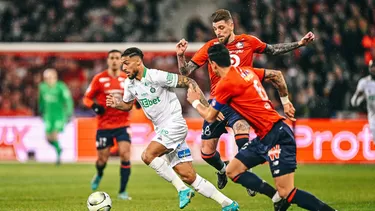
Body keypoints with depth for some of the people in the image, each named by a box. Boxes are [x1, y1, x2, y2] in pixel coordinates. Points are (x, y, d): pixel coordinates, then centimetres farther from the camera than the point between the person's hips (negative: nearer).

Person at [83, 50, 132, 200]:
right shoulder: (99, 78, -3)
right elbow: (87, 98, 3)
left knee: (125, 155, -15)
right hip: (104, 125, -1)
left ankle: (122, 191, -4)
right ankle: (99, 175, 42)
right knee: (103, 159, 4)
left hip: (122, 124, 1)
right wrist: (94, 106, -17)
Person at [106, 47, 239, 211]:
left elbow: (189, 82, -15)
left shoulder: (156, 76, -17)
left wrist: (206, 107, -19)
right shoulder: (130, 84, 6)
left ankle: (182, 189, -12)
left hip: (174, 125, -8)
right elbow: (128, 105, 23)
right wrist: (117, 104, 0)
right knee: (188, 176, 3)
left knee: (148, 155, -24)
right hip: (161, 130, 8)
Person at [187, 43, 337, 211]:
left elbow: (210, 117, -2)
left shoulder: (225, 84, -13)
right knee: (233, 171, 12)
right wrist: (285, 101, 27)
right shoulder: (245, 71, 11)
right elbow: (277, 75, 24)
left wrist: (195, 101, 17)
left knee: (287, 193, -12)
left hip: (276, 137, -10)